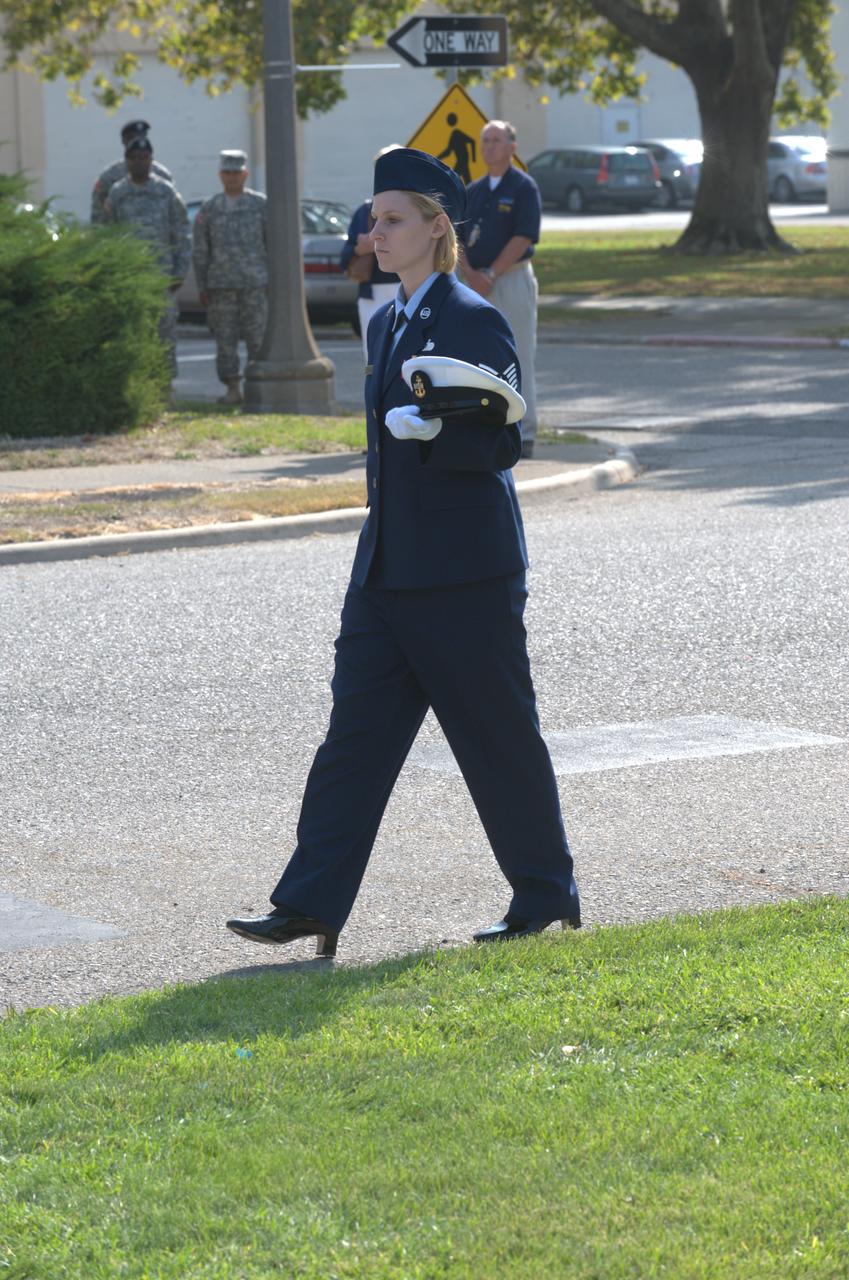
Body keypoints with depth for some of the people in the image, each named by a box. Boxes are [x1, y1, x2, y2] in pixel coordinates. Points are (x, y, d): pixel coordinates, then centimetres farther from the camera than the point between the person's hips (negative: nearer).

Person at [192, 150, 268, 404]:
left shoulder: (261, 205, 4)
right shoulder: (209, 209, 8)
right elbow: (199, 251, 9)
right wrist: (202, 287, 4)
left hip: (255, 283, -1)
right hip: (221, 285, 2)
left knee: (258, 336, -4)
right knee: (225, 339, 1)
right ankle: (233, 390, 6)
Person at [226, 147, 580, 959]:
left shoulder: (475, 322, -11)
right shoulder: (387, 324, 14)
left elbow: (502, 443, -15)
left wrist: (429, 430, -30)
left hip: (466, 575, -8)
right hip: (387, 570, 8)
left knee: (499, 738, 3)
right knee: (355, 730, 2)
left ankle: (547, 897, 17)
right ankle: (311, 906, 0)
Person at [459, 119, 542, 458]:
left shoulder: (523, 187, -3)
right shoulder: (473, 191, 15)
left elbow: (523, 238, -12)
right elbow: (457, 239, 11)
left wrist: (491, 274, -15)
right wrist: (471, 274, -6)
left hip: (513, 280, -6)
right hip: (477, 285, 6)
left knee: (518, 360, -5)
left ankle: (523, 435, -3)